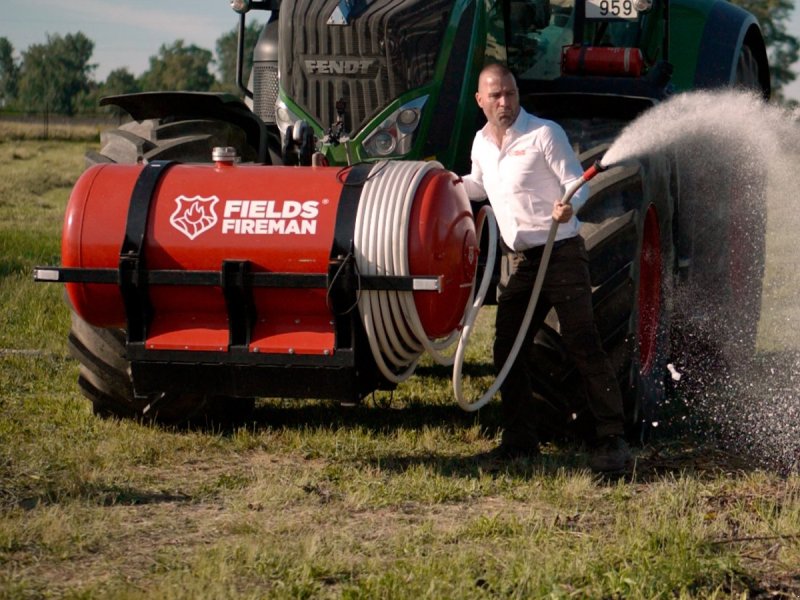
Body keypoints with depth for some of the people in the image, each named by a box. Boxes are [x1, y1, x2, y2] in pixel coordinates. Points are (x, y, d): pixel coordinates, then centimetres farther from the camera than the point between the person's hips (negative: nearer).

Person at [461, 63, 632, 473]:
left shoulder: (544, 134, -9)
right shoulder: (481, 143, 12)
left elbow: (577, 184, -11)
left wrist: (568, 205, -33)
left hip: (560, 254, -7)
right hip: (516, 260, 7)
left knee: (584, 346, -11)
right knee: (506, 351, 6)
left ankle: (613, 441, -10)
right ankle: (520, 440, 18)